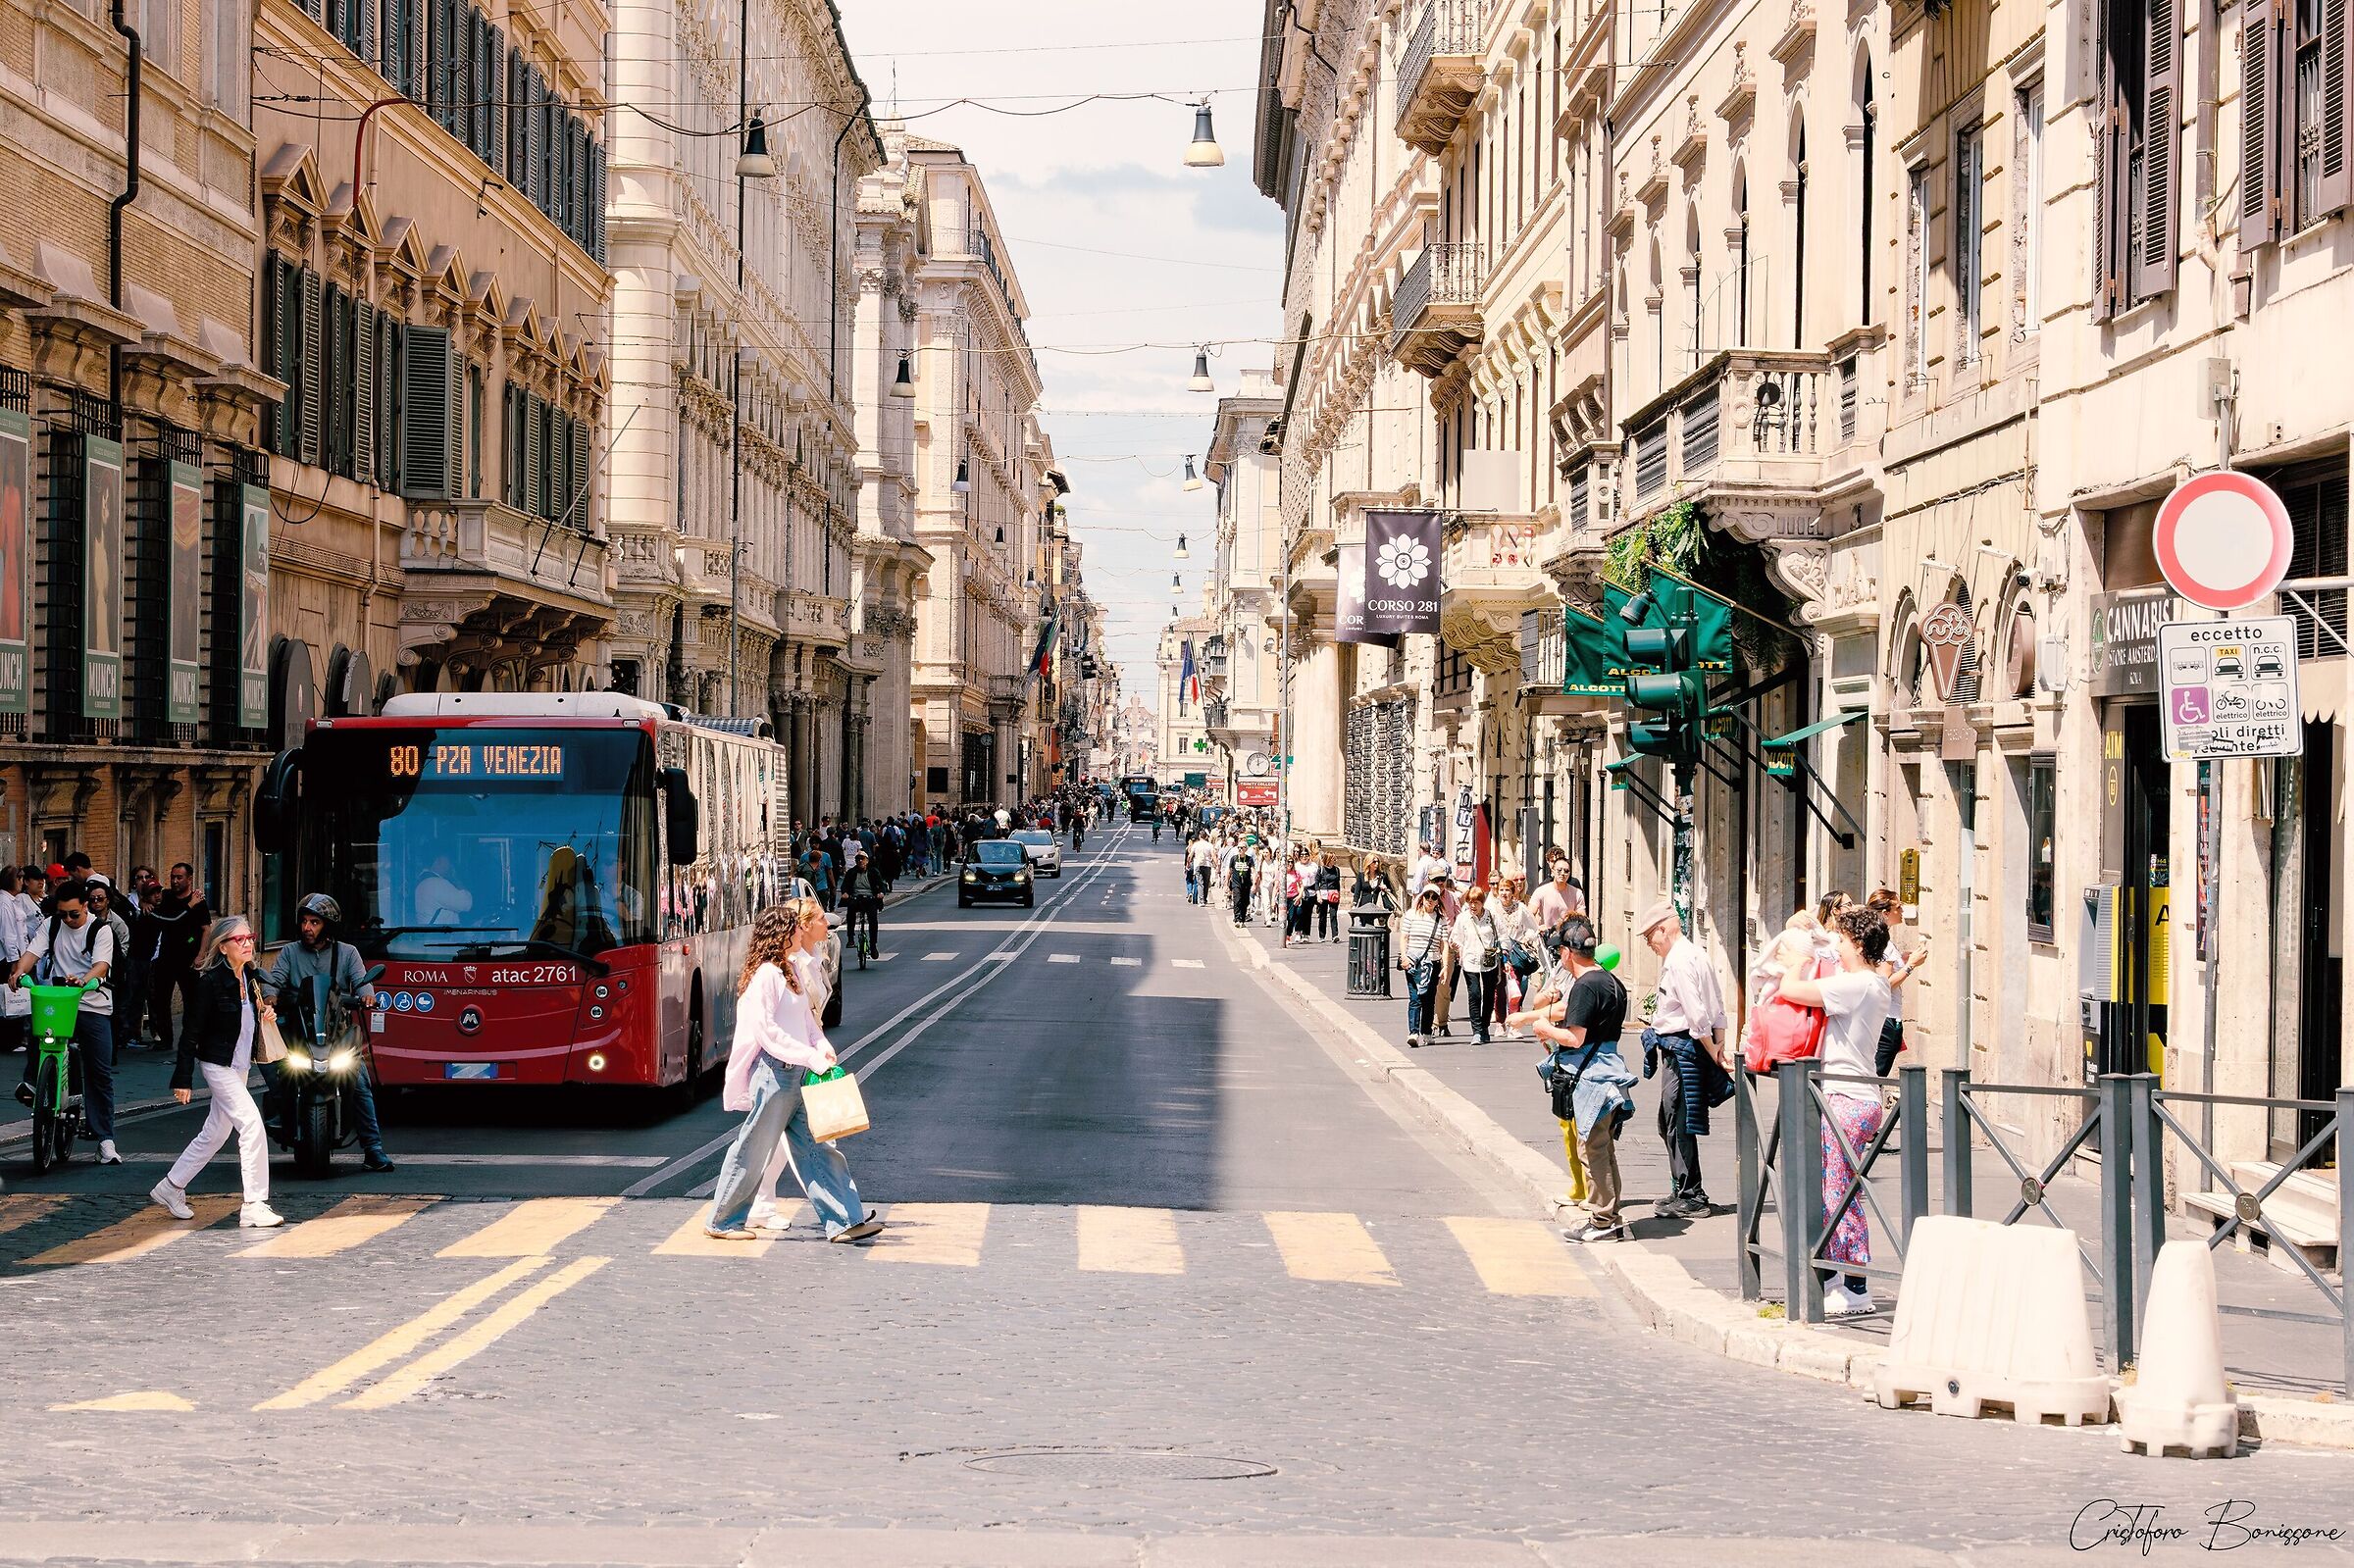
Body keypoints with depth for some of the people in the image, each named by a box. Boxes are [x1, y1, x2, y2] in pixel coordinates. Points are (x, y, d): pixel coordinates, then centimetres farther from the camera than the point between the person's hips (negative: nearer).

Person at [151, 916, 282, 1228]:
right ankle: (255, 1206, -14)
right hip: (217, 1064, -9)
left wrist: (263, 1015, -1)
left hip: (239, 1065, 9)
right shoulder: (211, 981, -17)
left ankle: (170, 1188, 31)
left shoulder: (249, 977, 5)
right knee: (252, 1124, -16)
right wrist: (183, 1079, -16)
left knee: (215, 1133, 16)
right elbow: (192, 1031, -15)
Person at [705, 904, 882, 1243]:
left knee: (816, 1148, 5)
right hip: (774, 1072, -9)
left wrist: (822, 1046, 0)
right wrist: (809, 1056, -20)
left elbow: (807, 1018, 18)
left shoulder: (789, 970, 15)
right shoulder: (765, 974, -14)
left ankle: (844, 1221, 3)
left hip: (797, 1073, 9)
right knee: (753, 1150, 1)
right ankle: (722, 1222, 14)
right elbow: (766, 1031, -20)